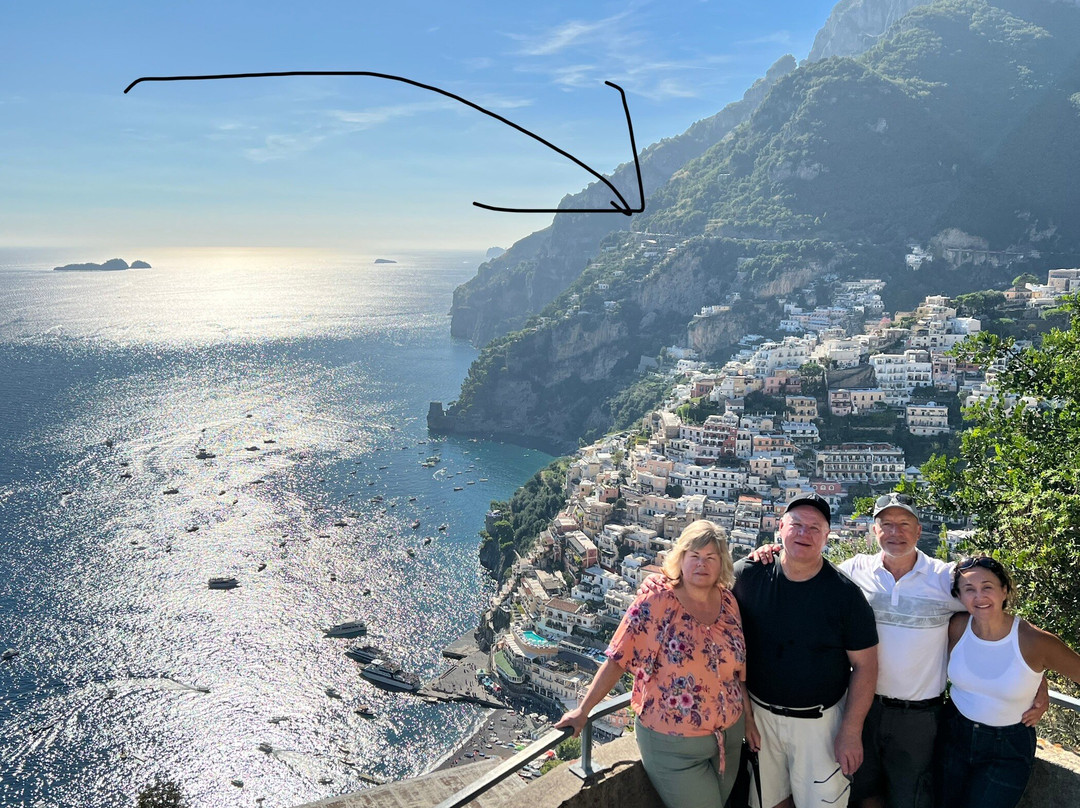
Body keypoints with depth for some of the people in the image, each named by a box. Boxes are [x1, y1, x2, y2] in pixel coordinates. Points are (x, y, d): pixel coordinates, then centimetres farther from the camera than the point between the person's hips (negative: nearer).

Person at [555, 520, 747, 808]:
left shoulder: (730, 601, -1)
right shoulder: (654, 604, -16)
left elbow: (739, 667, 9)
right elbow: (617, 661, -14)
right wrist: (583, 710, -13)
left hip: (729, 735, 5)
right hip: (674, 744, -5)